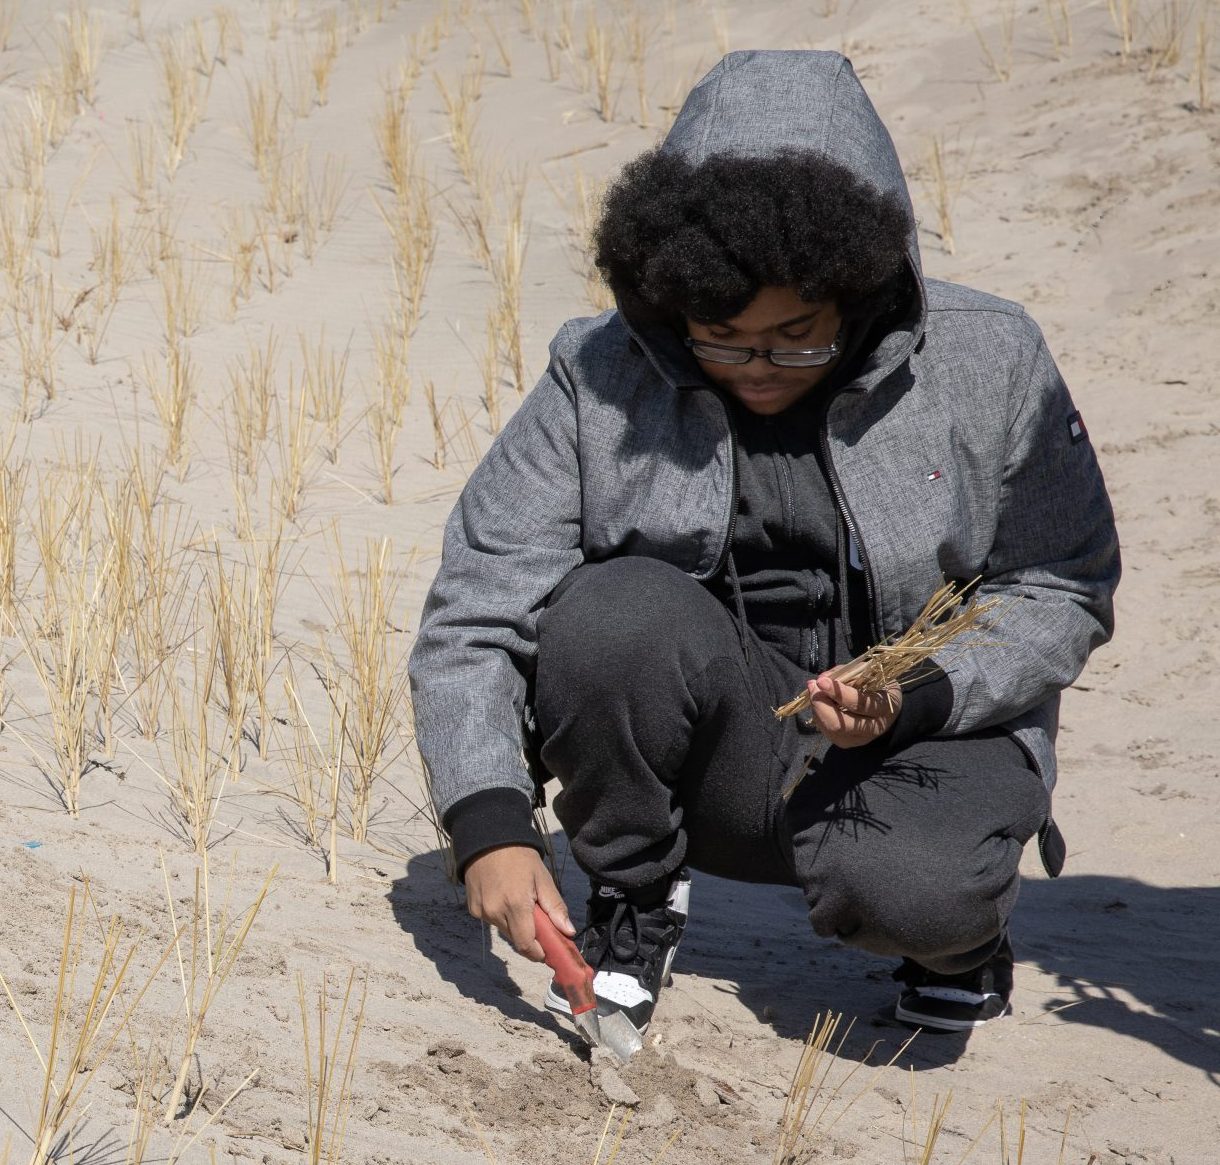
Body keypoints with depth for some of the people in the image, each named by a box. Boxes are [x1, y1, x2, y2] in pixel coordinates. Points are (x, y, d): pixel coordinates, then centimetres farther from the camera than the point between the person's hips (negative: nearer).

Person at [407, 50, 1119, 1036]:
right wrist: (491, 826, -25)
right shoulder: (603, 378, -8)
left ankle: (956, 926, 6)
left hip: (924, 733, -1)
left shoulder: (987, 365, -8)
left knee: (913, 890, -35)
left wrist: (918, 695, -19)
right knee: (613, 611, -29)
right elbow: (474, 611, -10)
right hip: (710, 762, 2)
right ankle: (635, 908, -2)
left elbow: (1062, 592, 0)